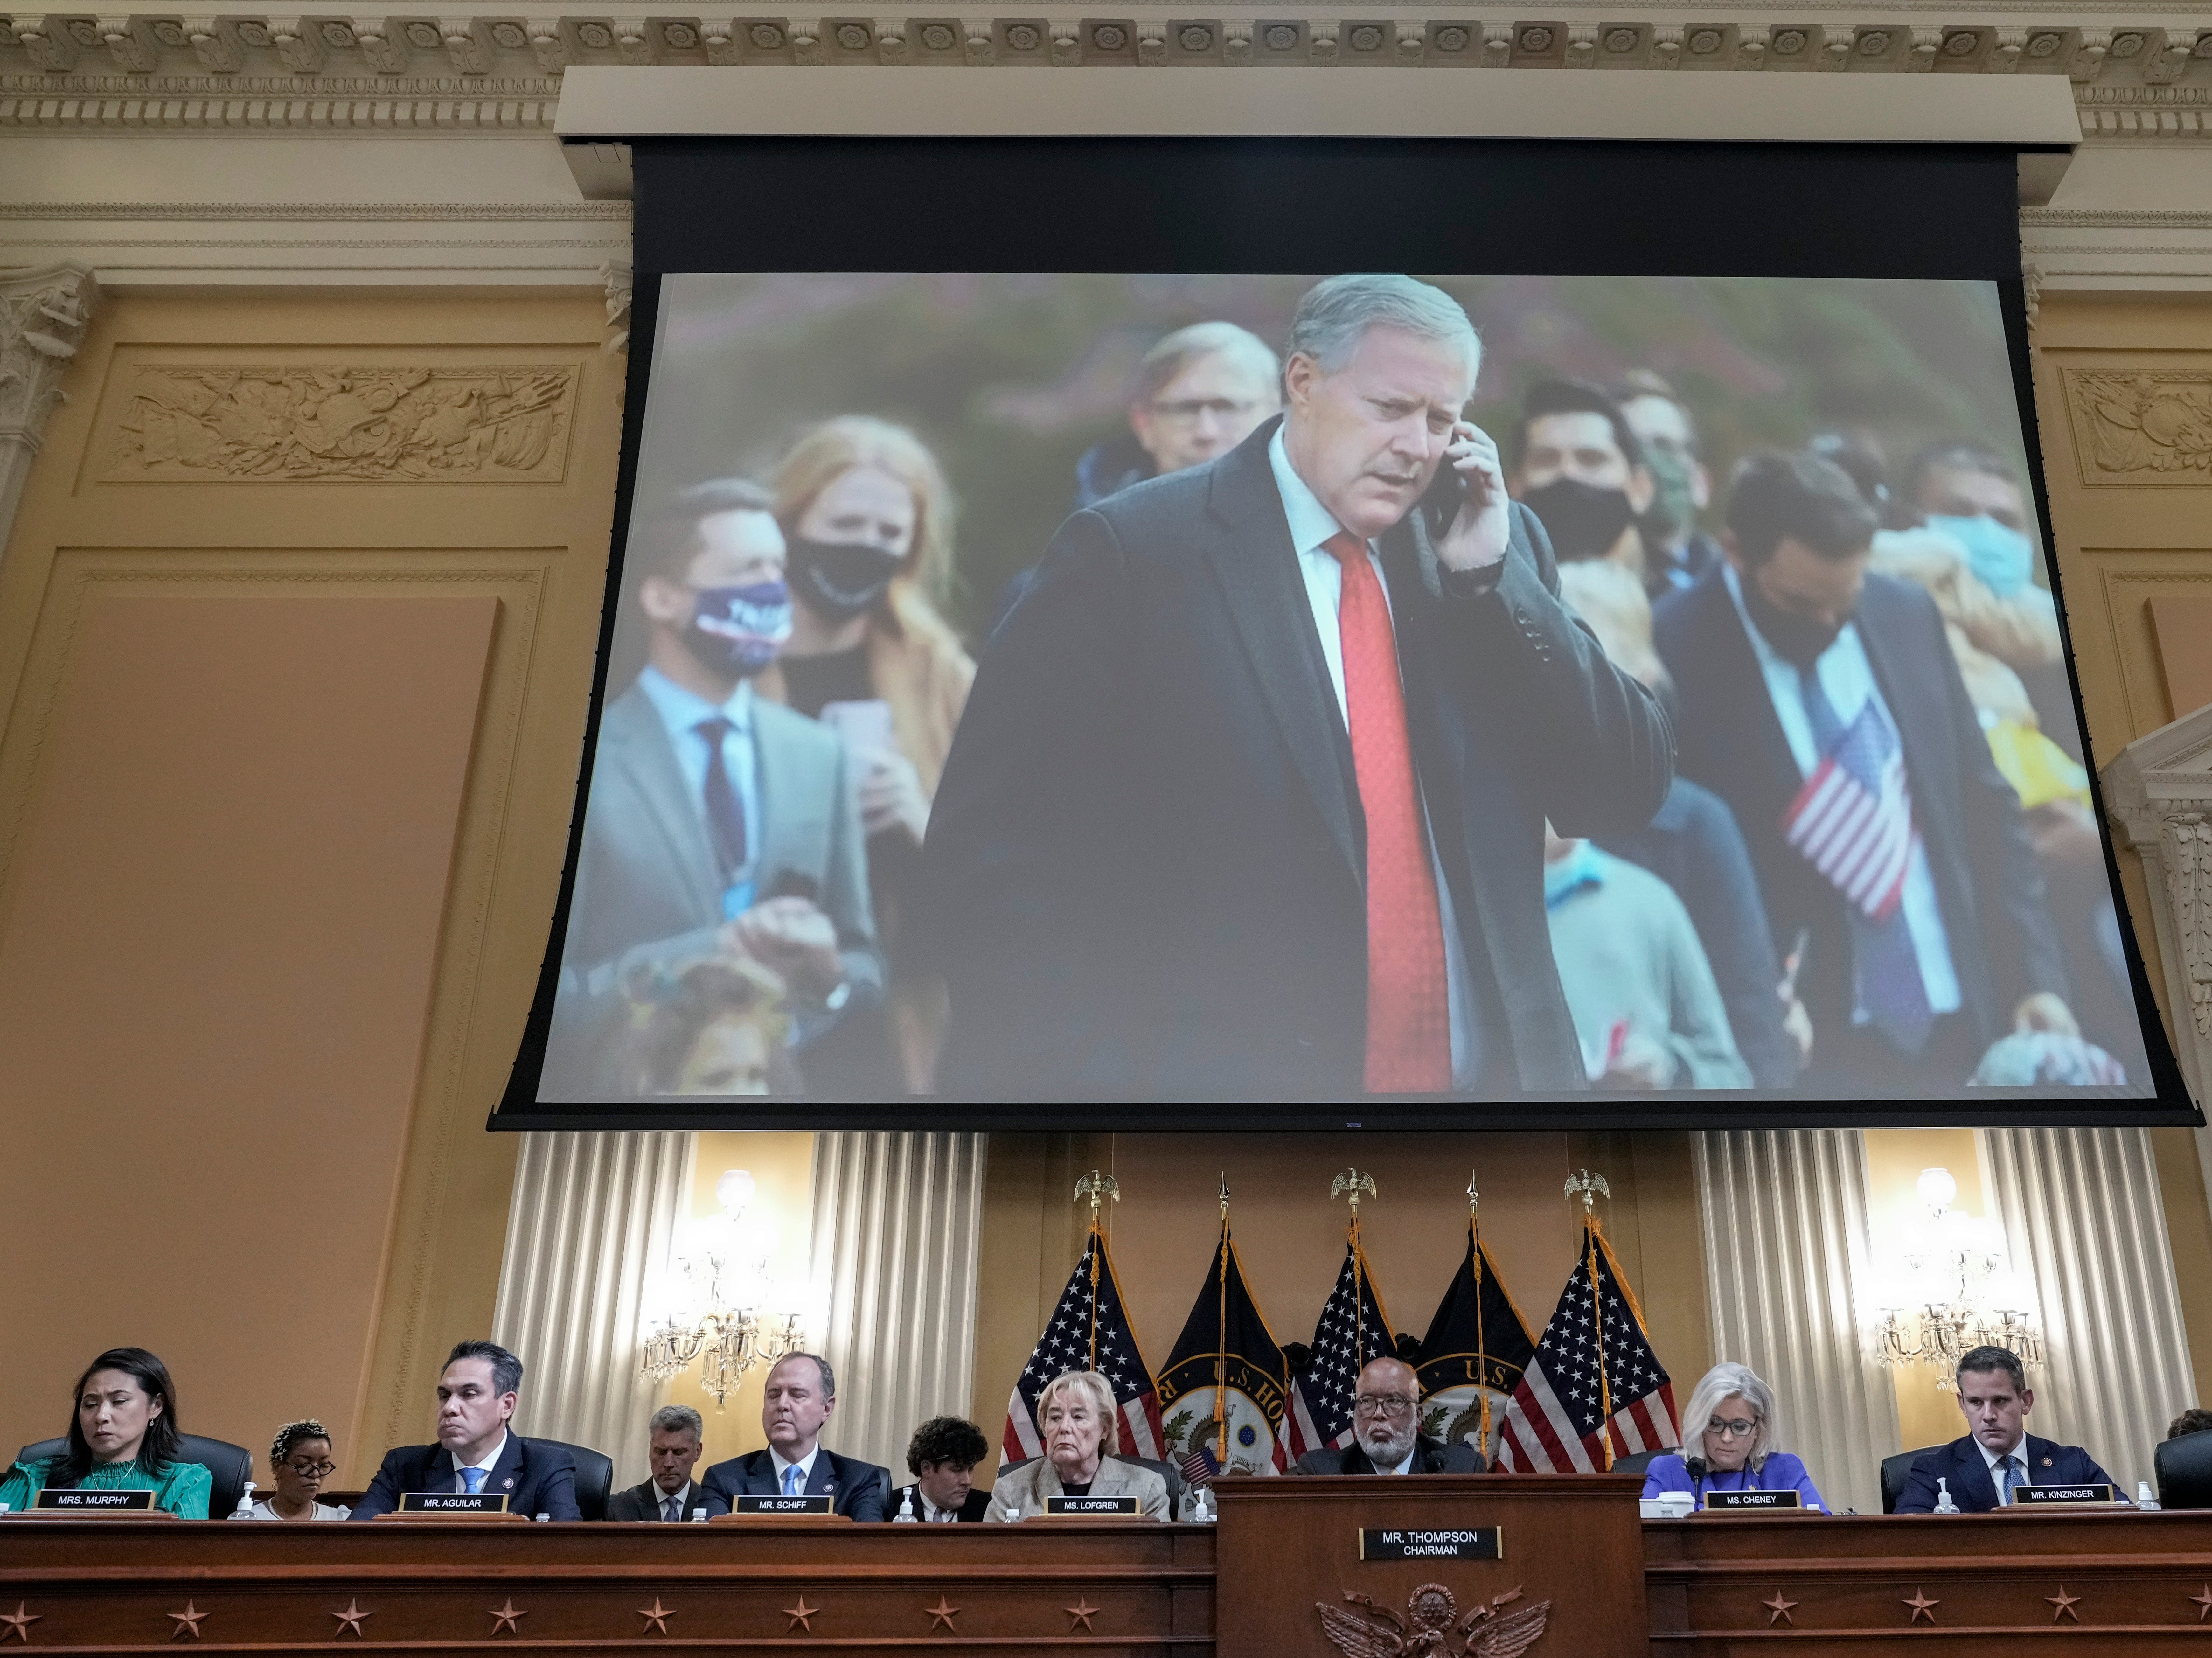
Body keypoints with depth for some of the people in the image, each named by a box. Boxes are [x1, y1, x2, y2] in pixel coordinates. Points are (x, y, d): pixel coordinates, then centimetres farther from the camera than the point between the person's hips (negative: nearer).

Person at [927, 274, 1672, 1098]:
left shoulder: (1501, 549, 6)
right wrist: (1088, 1070, -16)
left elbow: (1627, 790, 1)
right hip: (1222, 1074, -4)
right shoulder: (1134, 551, -9)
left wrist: (1489, 574, -7)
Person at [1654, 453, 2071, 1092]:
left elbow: (1985, 807, 11)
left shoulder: (1907, 615, 5)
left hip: (1959, 1019, 5)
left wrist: (2035, 979, 7)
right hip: (1807, 1040, -5)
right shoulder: (1676, 649, -12)